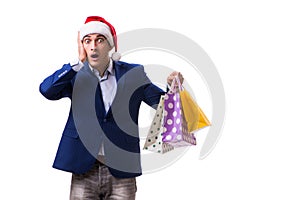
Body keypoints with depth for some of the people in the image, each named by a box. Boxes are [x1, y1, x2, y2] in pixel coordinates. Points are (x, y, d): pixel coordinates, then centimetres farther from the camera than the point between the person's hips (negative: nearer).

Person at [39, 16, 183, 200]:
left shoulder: (132, 74, 3)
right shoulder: (76, 75, 2)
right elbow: (46, 90, -14)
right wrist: (79, 62, -14)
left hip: (122, 171, 0)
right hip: (84, 172, 0)